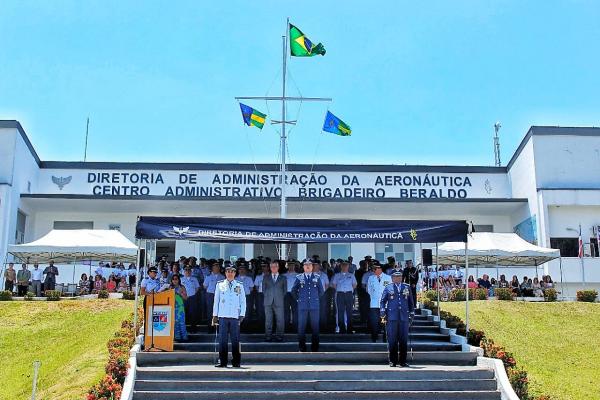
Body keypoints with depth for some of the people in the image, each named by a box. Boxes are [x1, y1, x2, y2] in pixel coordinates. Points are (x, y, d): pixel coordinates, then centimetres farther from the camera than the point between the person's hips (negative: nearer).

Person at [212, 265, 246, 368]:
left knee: (235, 340, -1)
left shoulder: (239, 286, 9)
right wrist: (215, 315, 7)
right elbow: (216, 300, 12)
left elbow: (243, 301, 10)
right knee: (222, 340, -1)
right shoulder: (219, 285, 9)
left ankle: (236, 362, 6)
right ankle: (222, 361, 6)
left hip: (235, 317, 0)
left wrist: (242, 315, 1)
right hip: (223, 316, 0)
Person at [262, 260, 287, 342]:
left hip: (279, 302, -1)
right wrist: (267, 297, 6)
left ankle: (279, 337, 2)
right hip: (268, 302, 1)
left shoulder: (283, 278, 12)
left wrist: (280, 297, 4)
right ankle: (268, 337, 5)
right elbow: (263, 289, 14)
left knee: (280, 320, -3)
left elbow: (285, 290, 12)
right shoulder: (265, 277, 14)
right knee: (268, 320, 0)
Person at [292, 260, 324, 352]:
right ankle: (302, 346, 8)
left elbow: (321, 291, 16)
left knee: (315, 326, 2)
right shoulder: (299, 278, 4)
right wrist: (298, 299, 10)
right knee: (301, 326, 0)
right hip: (302, 306, -1)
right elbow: (293, 291, 13)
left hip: (314, 306, 1)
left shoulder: (317, 278, 6)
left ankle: (315, 346, 10)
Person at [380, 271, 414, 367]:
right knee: (392, 340, -1)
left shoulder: (407, 287, 14)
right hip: (391, 317, -2)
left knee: (404, 340, 2)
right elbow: (382, 301, 6)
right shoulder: (388, 288, 8)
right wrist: (383, 315, -3)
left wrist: (411, 314, 13)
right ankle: (393, 361, 7)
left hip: (404, 317, 2)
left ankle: (402, 361, 11)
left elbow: (411, 302, 18)